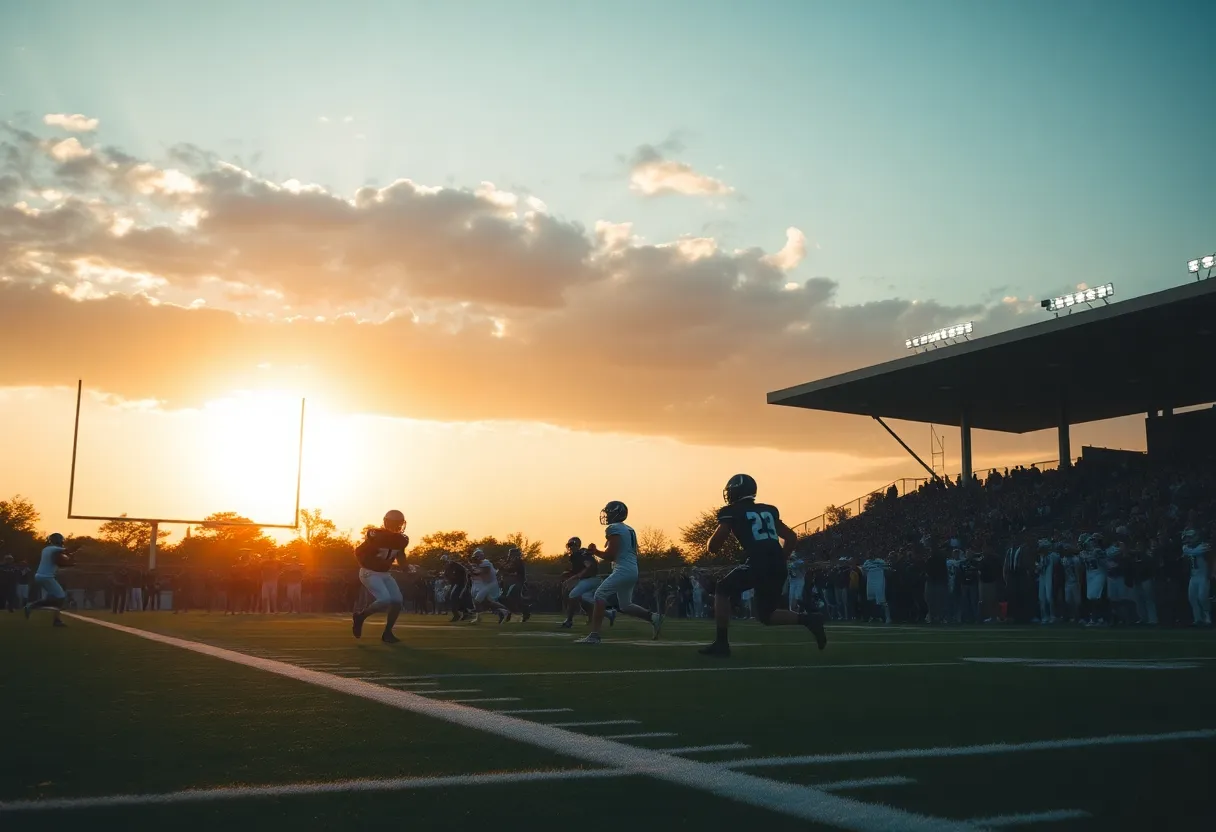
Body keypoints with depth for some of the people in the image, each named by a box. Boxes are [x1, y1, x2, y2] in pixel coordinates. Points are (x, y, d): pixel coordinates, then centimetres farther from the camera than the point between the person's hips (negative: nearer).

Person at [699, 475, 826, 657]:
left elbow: (713, 547, 4)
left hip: (758, 564, -6)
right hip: (778, 567, 6)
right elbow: (792, 538, 26)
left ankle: (721, 643, 10)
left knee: (722, 590, 15)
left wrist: (717, 536, 25)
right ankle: (808, 619, 0)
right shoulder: (768, 510, 24)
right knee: (765, 615, 20)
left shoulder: (732, 512, 7)